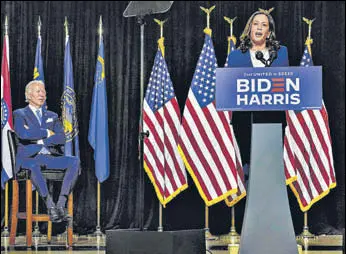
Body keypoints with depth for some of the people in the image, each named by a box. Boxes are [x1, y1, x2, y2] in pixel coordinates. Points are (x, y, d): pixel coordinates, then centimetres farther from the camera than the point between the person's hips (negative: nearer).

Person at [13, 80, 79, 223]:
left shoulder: (52, 116, 23)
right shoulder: (19, 114, 11)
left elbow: (61, 138, 5)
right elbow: (23, 134, -11)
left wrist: (40, 140, -7)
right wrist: (47, 133, -1)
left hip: (50, 157, 4)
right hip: (29, 158, -4)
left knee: (74, 161, -25)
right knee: (32, 165, -40)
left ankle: (61, 203, -32)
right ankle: (50, 205, -38)